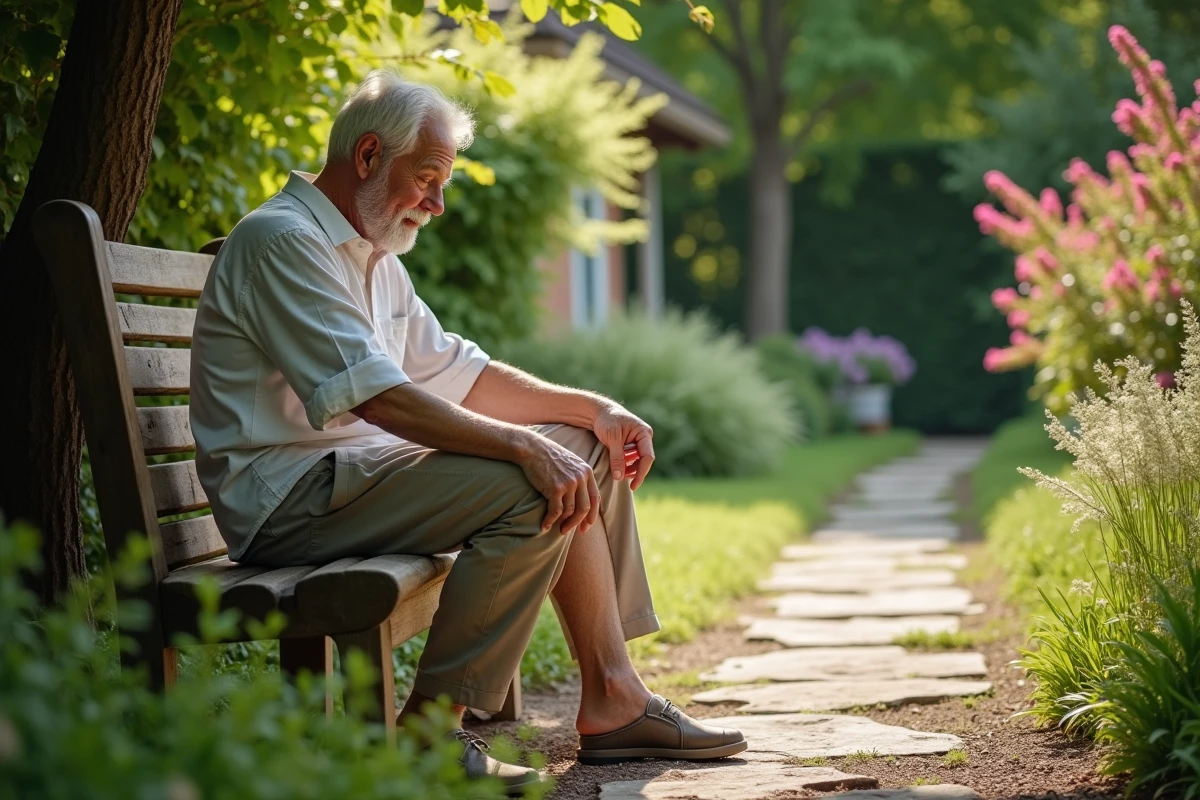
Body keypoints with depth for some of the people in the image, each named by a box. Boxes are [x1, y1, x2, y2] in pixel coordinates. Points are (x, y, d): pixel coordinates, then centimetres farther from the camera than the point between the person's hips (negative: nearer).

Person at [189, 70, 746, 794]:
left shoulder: (374, 257, 19)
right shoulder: (282, 240, -14)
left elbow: (455, 371, 20)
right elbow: (375, 396, -25)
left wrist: (593, 408, 7)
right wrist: (525, 446, -28)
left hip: (359, 469, 10)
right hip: (292, 499, -10)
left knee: (588, 454, 7)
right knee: (537, 487, -25)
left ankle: (613, 699, 3)